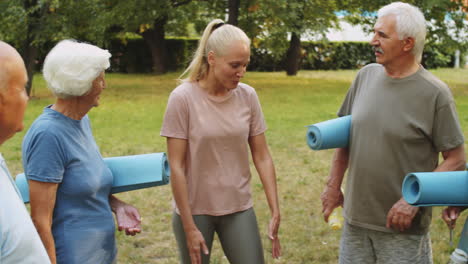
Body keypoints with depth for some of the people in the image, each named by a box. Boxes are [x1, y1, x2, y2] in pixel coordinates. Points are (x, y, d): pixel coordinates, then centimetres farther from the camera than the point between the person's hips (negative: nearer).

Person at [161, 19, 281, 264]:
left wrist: (275, 212, -1)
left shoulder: (247, 96, -4)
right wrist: (189, 227, -12)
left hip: (239, 208, 3)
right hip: (195, 210, -2)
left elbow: (262, 157, 2)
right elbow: (176, 167, -12)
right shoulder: (183, 98, -14)